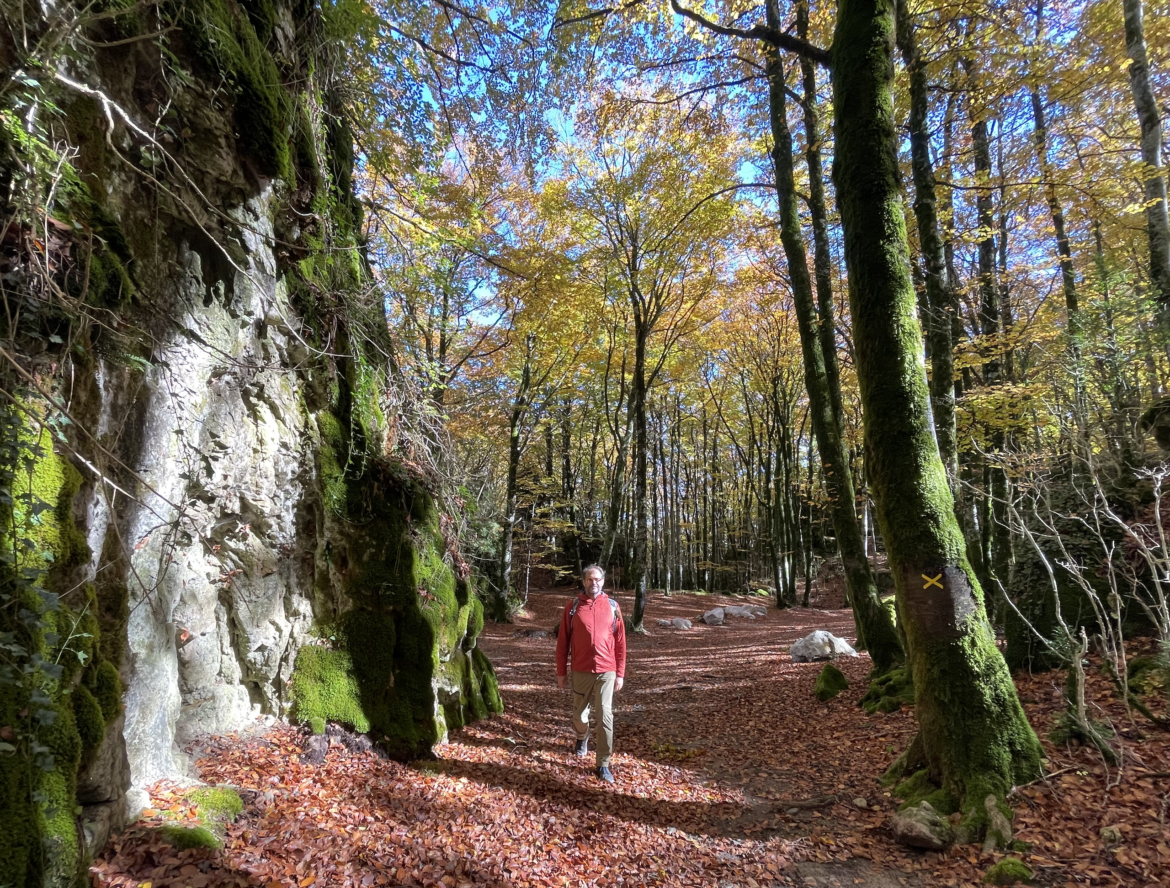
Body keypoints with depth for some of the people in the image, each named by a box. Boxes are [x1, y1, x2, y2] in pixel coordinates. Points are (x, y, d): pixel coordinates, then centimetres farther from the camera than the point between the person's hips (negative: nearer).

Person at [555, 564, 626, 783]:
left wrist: (620, 673, 1)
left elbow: (620, 642, 3)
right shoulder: (573, 606, -2)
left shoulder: (612, 606, -1)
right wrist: (561, 672, 2)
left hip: (607, 671, 0)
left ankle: (603, 764, 7)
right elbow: (563, 641, 1)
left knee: (605, 717, -3)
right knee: (579, 713, 15)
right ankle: (582, 739, 47)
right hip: (580, 671, 1)